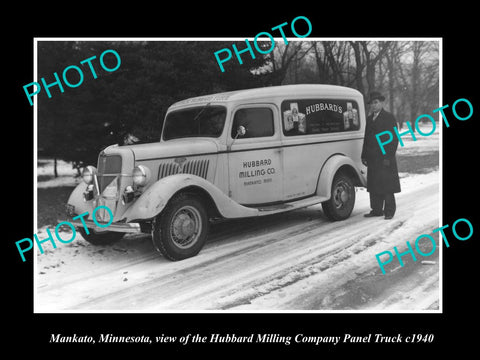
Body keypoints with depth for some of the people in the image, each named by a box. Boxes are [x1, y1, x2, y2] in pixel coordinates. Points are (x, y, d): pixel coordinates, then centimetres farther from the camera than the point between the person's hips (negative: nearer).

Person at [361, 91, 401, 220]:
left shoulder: (389, 117, -3)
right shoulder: (370, 119, 17)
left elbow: (394, 138, -8)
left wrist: (388, 157, -15)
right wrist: (364, 156, 13)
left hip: (385, 158, -6)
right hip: (372, 158, 6)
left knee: (387, 186, -3)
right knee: (373, 186, 7)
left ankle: (389, 211, 5)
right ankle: (376, 210, 15)